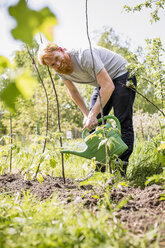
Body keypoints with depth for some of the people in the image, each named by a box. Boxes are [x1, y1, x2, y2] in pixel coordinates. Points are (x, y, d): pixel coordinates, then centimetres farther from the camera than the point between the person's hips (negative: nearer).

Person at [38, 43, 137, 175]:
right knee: (92, 125, -1)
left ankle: (120, 170, -14)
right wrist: (86, 115, -2)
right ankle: (101, 167, 3)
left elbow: (108, 86, -38)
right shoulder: (61, 70, -10)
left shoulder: (84, 55, -35)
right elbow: (74, 91, 8)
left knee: (123, 124, -15)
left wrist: (93, 115, -37)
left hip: (121, 76, -7)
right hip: (102, 82, 8)